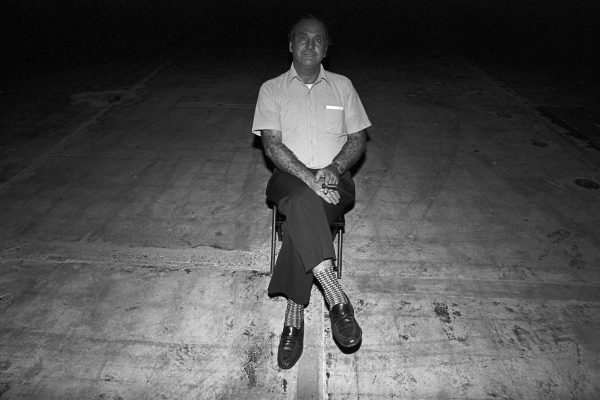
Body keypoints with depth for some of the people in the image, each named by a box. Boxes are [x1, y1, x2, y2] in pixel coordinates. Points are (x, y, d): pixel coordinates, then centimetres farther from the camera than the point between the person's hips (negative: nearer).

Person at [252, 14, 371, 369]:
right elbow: (272, 144, -3)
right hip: (290, 177, 0)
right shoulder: (272, 89, 9)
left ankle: (294, 316, -23)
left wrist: (335, 168, -12)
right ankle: (337, 300, -36)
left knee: (302, 213, -32)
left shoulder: (342, 86, 14)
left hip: (334, 177, 1)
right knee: (304, 204, -37)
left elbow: (358, 139, 9)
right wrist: (309, 176, -19)